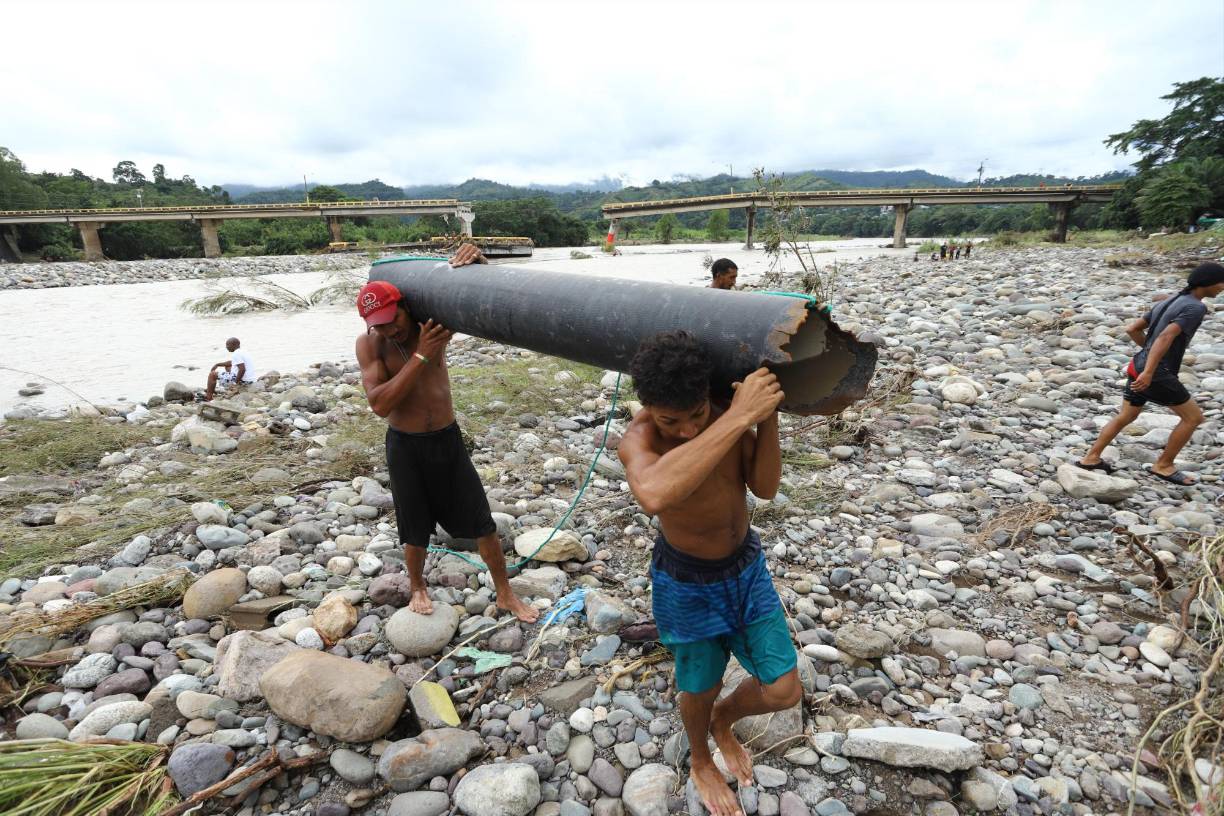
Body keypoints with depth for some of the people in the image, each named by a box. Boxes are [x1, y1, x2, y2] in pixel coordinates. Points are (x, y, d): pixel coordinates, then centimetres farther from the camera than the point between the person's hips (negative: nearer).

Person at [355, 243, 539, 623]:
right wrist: (420, 355, -29)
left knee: (482, 522, 7)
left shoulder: (435, 321, -10)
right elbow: (379, 404, -23)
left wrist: (478, 262, -34)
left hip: (448, 439, 1)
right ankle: (417, 588, 43)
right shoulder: (368, 344, -12)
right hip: (405, 446, -1)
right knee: (415, 530, 15)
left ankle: (505, 594, 24)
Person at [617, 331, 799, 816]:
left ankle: (723, 721, 45)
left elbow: (764, 487, -14)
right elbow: (654, 495, -55)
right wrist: (738, 418, -53)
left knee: (784, 692, 10)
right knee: (702, 688, 18)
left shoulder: (727, 409, -16)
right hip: (687, 582, -4)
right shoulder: (638, 439, -31)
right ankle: (700, 760, 53)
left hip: (746, 565, 4)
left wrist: (766, 414, -29)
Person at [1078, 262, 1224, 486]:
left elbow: (1132, 329, 16)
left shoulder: (1165, 303, 13)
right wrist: (1149, 372, -31)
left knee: (1125, 417, 17)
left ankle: (1091, 458, 16)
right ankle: (1163, 465, 13)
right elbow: (1165, 337, -26)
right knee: (1193, 416, 7)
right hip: (1157, 374, -8)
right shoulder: (1195, 308, -13)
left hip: (1137, 367, 8)